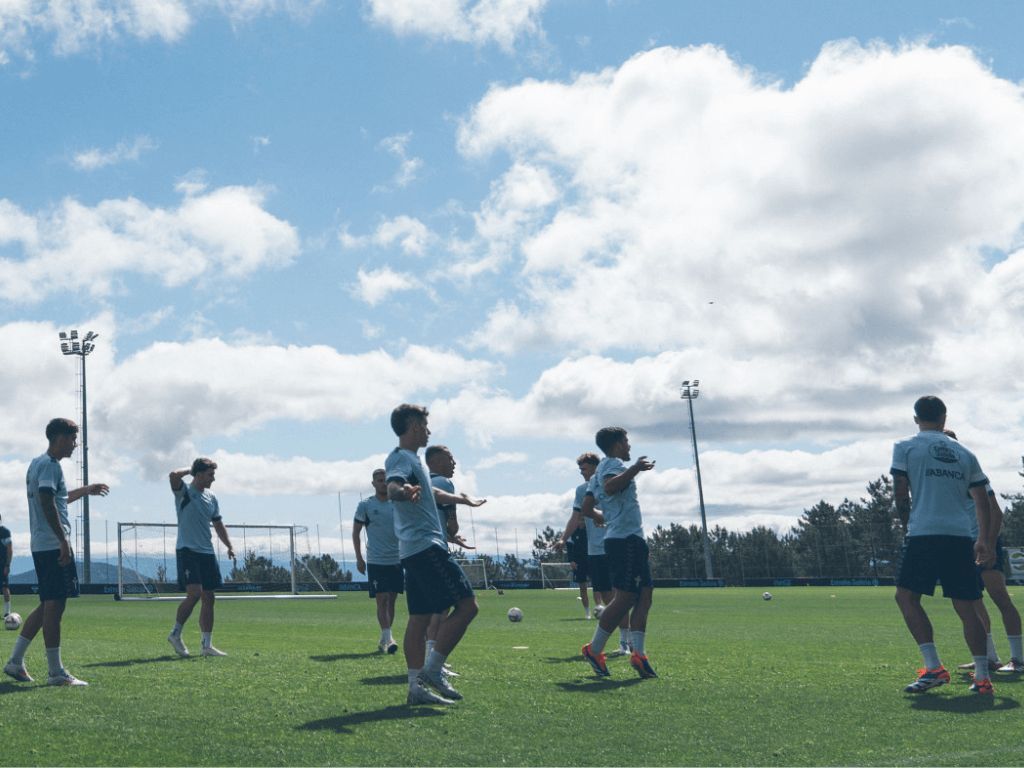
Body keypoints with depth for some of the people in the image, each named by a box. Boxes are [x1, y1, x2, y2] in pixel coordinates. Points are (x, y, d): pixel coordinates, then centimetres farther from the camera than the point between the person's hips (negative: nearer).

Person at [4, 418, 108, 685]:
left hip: (41, 545, 10)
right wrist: (63, 540, -24)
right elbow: (48, 504, -23)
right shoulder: (50, 465, -11)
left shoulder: (38, 463, 21)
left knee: (48, 605, 15)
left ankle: (15, 661, 17)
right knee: (54, 605, -8)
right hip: (53, 545, -10)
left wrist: (86, 490, 42)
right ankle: (57, 673, -5)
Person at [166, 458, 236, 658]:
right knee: (194, 594, -17)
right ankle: (175, 634, 3)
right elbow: (173, 476, -26)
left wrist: (230, 546, 13)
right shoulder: (184, 492, -5)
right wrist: (189, 469, -7)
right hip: (187, 551, -7)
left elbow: (218, 524, 22)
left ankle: (207, 644, 10)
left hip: (207, 553, 7)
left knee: (209, 598, 5)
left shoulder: (211, 499, 14)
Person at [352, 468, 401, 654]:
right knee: (382, 599, -10)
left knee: (391, 600, 7)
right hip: (376, 561, -3)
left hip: (397, 560, 4)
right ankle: (387, 638, -14)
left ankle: (384, 640, 17)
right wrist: (359, 559, 0)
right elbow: (356, 532, 5)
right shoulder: (365, 505, 0)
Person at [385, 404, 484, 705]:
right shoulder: (401, 457, -10)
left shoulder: (411, 458, 21)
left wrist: (462, 500, 53)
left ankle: (417, 686, 7)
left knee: (420, 618, 7)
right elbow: (392, 488, -32)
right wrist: (403, 491, -55)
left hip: (415, 551, 10)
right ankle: (432, 669, -8)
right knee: (467, 605, -10)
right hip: (426, 546, -10)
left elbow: (433, 494, 39)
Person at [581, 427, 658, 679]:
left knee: (644, 594, 4)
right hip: (627, 540, -11)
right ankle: (594, 650, -2)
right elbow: (610, 487, -30)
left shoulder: (600, 471, 23)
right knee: (625, 597, -10)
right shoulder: (614, 464, -7)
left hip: (627, 540, 11)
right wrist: (635, 469, -30)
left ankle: (639, 654, -3)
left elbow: (586, 509, 28)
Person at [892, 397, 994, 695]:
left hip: (923, 534, -4)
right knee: (966, 606, 8)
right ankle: (983, 677, 5)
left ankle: (934, 668, -8)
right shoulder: (964, 453, 16)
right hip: (961, 536, 4)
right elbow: (982, 500, 12)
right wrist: (983, 541, 14)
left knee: (906, 596, 4)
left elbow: (901, 494, 1)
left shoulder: (905, 447, 5)